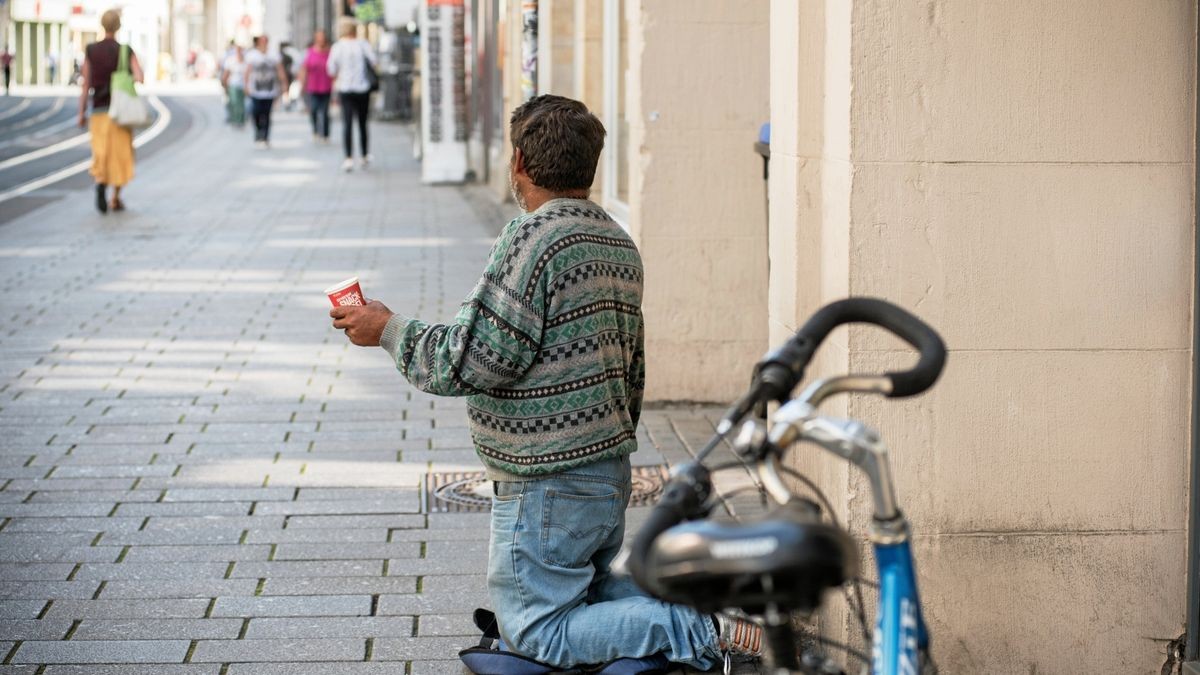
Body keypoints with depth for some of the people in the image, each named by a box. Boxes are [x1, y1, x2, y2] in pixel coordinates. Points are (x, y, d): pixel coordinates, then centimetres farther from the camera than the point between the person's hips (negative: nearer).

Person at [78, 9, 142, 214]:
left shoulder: (90, 51, 0)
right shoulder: (126, 51, -4)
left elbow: (86, 84, -1)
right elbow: (140, 78, -16)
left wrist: (82, 113, 4)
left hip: (99, 110, 1)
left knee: (100, 153, 4)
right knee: (120, 154, 10)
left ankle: (100, 182, -25)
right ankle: (116, 199, 11)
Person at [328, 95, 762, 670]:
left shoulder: (532, 238, -19)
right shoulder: (618, 242, 10)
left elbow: (475, 363, -21)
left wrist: (390, 332, -8)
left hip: (546, 487, -9)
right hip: (610, 476, 9)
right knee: (589, 591, 25)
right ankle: (717, 603, 3)